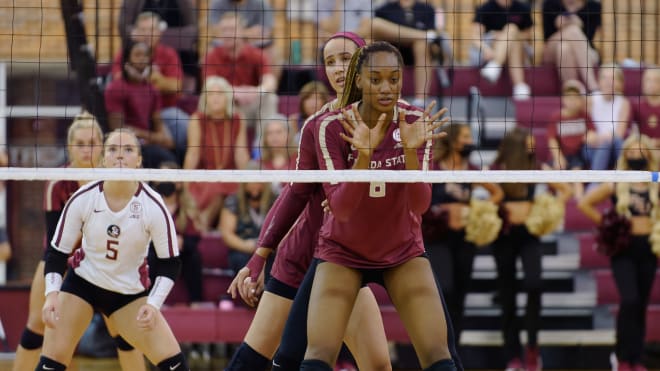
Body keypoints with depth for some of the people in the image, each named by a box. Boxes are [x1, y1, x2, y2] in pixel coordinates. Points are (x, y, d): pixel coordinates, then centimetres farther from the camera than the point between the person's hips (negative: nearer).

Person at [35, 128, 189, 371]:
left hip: (131, 293, 0)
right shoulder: (82, 200, -17)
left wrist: (153, 304, -24)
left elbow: (169, 263, -10)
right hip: (82, 283, 0)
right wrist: (51, 294, -23)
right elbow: (56, 253, -8)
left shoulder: (153, 206, -18)